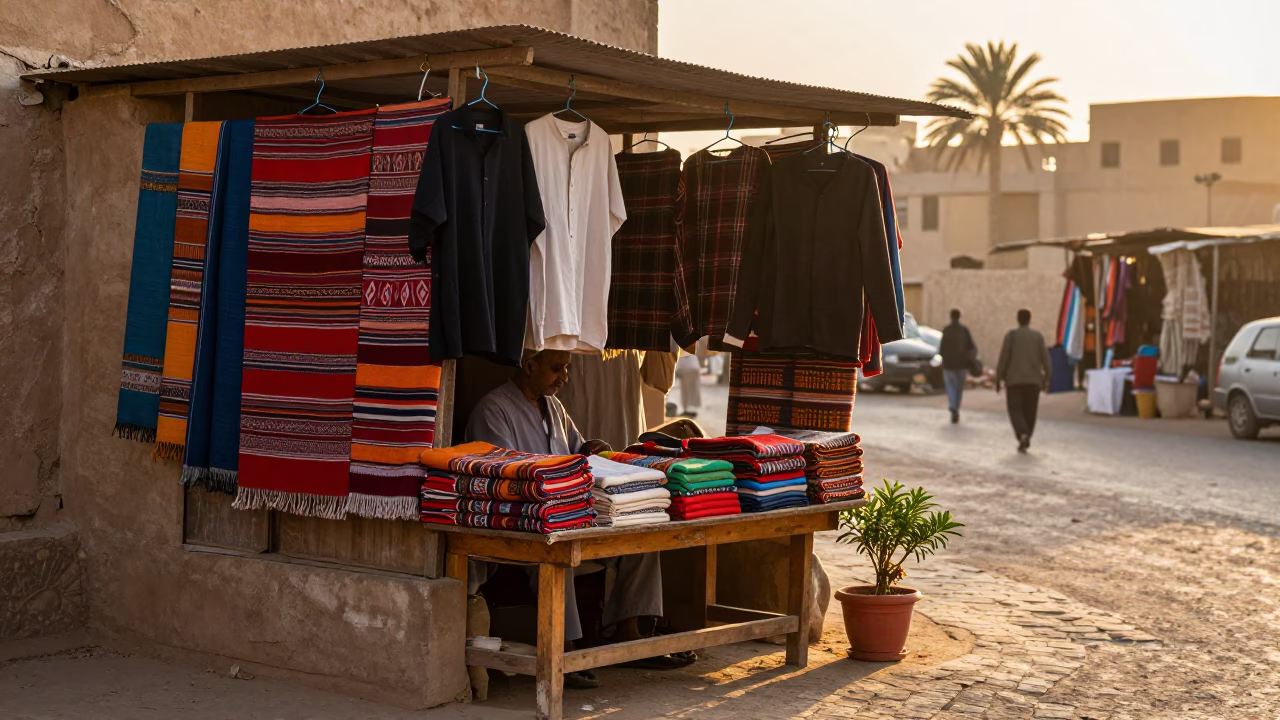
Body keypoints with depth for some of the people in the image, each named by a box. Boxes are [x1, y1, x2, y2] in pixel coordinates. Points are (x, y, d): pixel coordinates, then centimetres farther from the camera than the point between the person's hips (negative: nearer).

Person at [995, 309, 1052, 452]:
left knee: (1015, 409, 0)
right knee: (1029, 410, 13)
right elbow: (1045, 358, -2)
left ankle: (1023, 434, -25)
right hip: (1033, 380, 2)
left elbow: (1003, 358, -8)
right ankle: (1025, 440, 15)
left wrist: (998, 379, -1)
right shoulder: (1038, 336, 1)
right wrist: (1046, 379, 7)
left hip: (1014, 379, -2)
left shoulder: (1011, 335, -5)